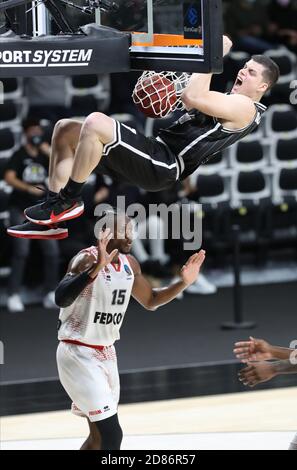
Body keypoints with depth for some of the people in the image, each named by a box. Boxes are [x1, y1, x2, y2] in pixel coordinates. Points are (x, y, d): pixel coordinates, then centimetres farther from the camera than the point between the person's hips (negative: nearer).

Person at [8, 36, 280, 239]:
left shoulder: (245, 108, -7)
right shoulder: (231, 103, 26)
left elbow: (192, 97, -21)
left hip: (163, 167, -11)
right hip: (156, 153, 11)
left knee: (95, 123, -31)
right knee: (65, 129, 6)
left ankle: (69, 201, -17)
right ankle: (53, 211, -1)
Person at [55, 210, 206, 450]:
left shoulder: (130, 263, 5)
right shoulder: (88, 259, -20)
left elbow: (150, 301, 22)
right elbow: (61, 298, -38)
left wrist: (184, 283, 7)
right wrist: (95, 268, -50)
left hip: (106, 353, 9)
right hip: (78, 354, -9)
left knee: (100, 435, 15)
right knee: (111, 435, -15)